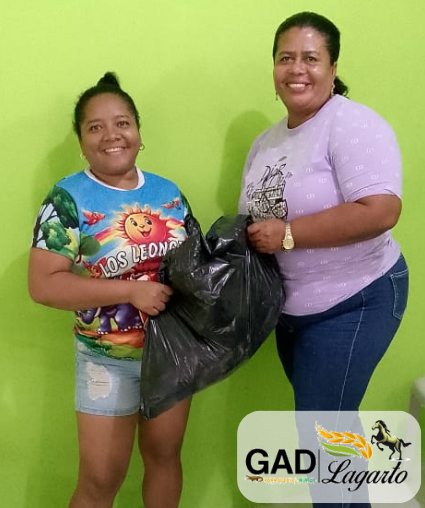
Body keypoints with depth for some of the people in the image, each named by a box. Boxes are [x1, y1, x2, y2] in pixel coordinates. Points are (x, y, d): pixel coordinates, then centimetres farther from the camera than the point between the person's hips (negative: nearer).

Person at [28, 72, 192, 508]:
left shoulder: (168, 192, 2)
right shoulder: (68, 198, -13)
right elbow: (43, 285, -19)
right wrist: (131, 291, -24)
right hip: (108, 360, -4)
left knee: (164, 454, 19)